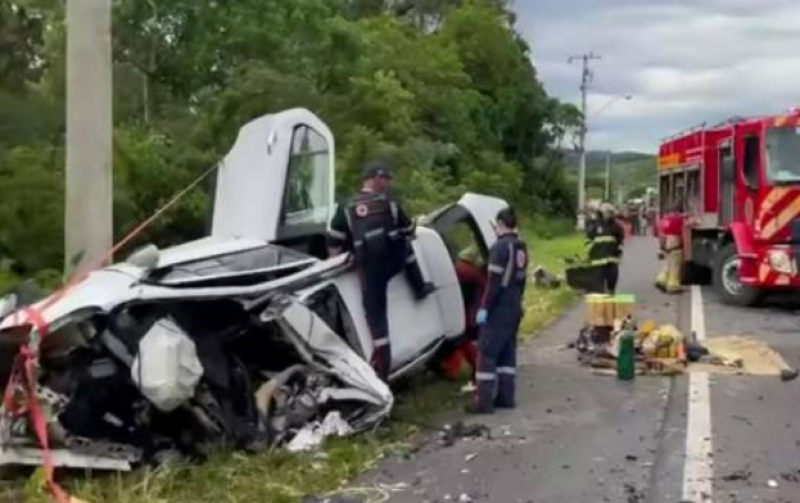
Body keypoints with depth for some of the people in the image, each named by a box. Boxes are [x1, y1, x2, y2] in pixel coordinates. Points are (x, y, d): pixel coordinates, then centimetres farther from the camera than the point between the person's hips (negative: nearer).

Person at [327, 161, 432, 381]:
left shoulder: (346, 208, 10)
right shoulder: (390, 202, 8)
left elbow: (334, 242, 9)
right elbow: (409, 232, 18)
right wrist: (397, 237, 40)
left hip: (369, 269, 0)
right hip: (394, 260, 0)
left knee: (377, 319, 2)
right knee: (406, 245, 34)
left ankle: (382, 372, 0)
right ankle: (420, 288, 38)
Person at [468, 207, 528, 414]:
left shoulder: (500, 247, -15)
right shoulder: (521, 247, 12)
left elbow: (495, 281, -20)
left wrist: (484, 307, -18)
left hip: (498, 309, -9)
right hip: (514, 308, 9)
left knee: (487, 353, -6)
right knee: (507, 352, 15)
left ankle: (484, 401, -8)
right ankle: (506, 397, 18)